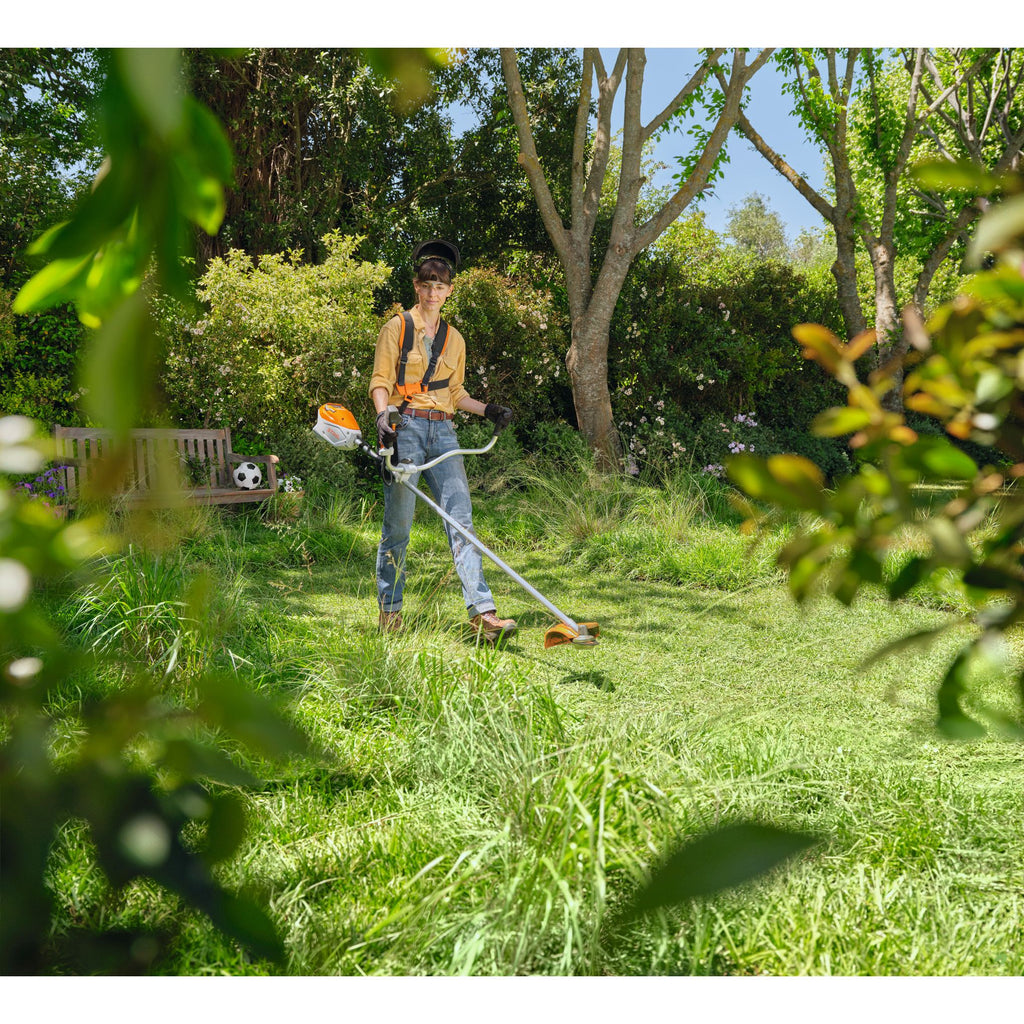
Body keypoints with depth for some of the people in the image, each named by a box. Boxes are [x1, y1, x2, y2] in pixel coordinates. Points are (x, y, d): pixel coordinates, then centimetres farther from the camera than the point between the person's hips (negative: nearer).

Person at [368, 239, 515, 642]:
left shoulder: (454, 339, 18)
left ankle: (483, 613, -16)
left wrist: (486, 409, 9)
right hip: (405, 427, -3)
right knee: (398, 524, -2)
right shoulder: (397, 328, 5)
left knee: (460, 517, -9)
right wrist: (383, 414, -19)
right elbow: (380, 381, -1)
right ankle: (389, 609, 14)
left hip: (443, 431, 4)